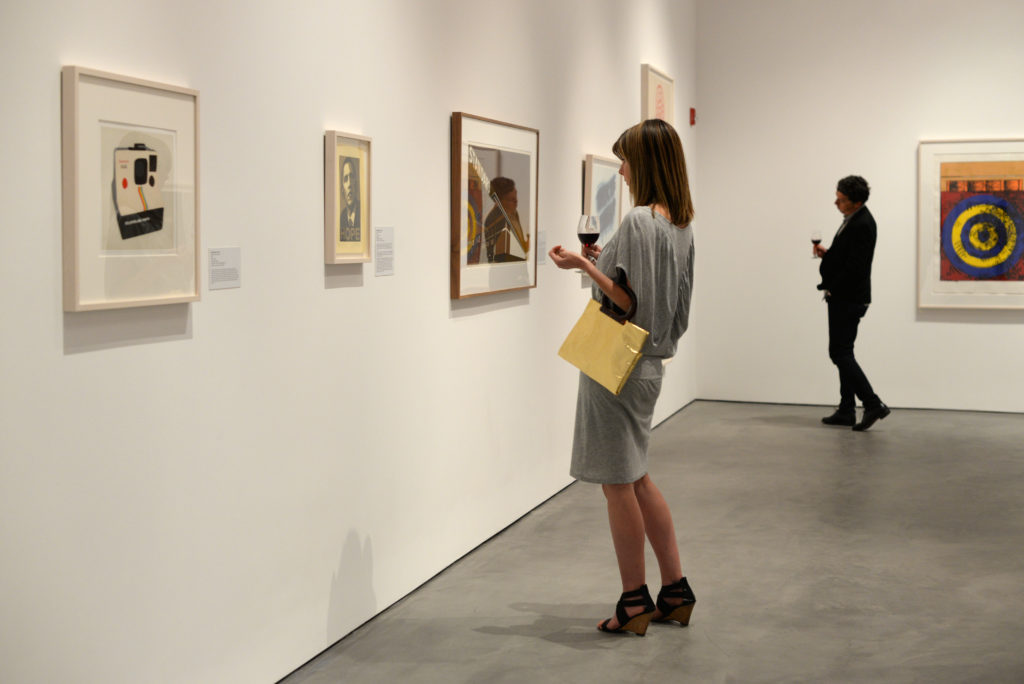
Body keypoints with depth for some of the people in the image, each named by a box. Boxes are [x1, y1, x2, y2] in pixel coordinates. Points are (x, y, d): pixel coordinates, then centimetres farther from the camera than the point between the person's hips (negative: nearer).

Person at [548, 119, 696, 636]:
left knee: (618, 482, 2)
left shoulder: (639, 221, -18)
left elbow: (634, 305, -21)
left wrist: (586, 266, -18)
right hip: (649, 361, 9)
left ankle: (634, 601, 14)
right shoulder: (680, 224, 11)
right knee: (635, 479, 18)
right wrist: (606, 262, 20)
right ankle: (675, 591, 24)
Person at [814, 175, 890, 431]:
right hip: (843, 297, 11)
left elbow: (854, 267, -23)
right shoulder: (853, 219, 11)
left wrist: (831, 287, -12)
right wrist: (826, 253, 3)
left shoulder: (862, 225, -20)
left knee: (840, 353, -8)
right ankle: (846, 411, 17)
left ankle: (873, 404, -6)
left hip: (848, 299, -11)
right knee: (842, 354, 12)